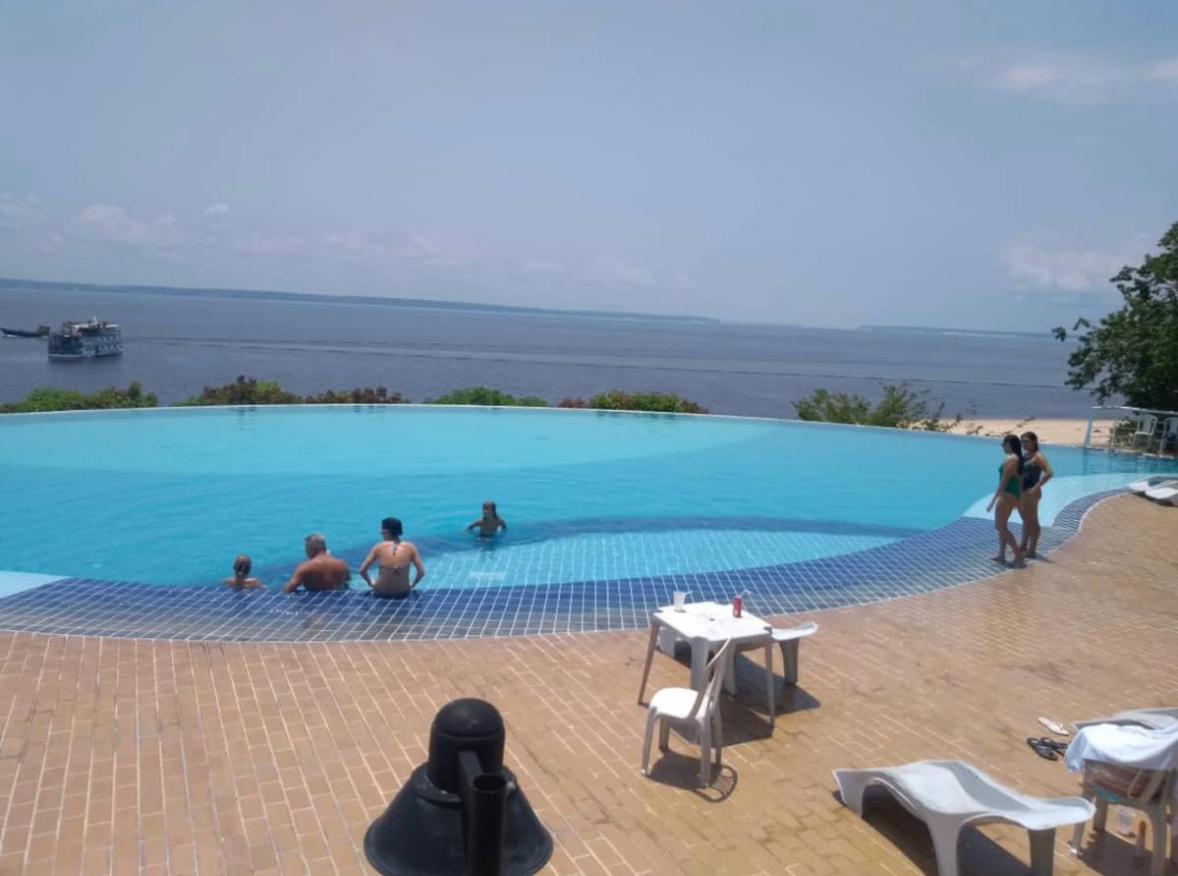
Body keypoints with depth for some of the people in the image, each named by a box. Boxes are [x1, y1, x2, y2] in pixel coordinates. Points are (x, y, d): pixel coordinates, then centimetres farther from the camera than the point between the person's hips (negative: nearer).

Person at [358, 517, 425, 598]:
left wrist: (371, 584, 9)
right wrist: (411, 586, 9)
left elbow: (362, 570, -7)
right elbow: (421, 572, -8)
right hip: (403, 593, 1)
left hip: (382, 593, -1)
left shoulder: (379, 547, -9)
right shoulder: (410, 547, -7)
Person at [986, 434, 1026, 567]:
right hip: (1014, 495, 10)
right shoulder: (1018, 459, 10)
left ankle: (1018, 554, -2)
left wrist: (993, 500, -18)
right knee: (1002, 526, 16)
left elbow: (1003, 483, -20)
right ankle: (1001, 555, 20)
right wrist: (1018, 499, 23)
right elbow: (1020, 480, 15)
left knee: (1000, 527, -1)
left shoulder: (1009, 459, -18)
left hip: (1007, 495, -10)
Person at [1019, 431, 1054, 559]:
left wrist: (1036, 487, -24)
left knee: (1032, 521, 0)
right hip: (1020, 491, 8)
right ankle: (1024, 546, 29)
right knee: (1025, 520, 18)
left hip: (1031, 492, -8)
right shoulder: (1024, 455, 11)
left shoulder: (1038, 456, -13)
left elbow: (1049, 473, -24)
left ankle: (1032, 550, 7)